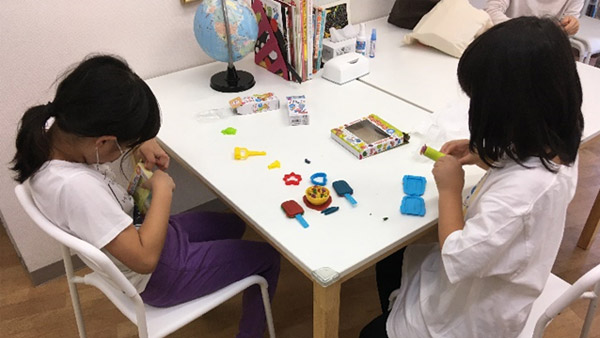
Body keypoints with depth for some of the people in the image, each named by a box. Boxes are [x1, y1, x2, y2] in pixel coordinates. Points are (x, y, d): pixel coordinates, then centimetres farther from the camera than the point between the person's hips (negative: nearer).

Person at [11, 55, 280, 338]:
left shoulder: (54, 130, -15)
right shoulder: (76, 186, -40)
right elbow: (145, 258, -34)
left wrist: (140, 143, -9)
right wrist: (163, 189, -23)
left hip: (136, 233, 8)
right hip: (155, 276, -8)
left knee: (233, 224, 27)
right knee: (266, 258, 7)